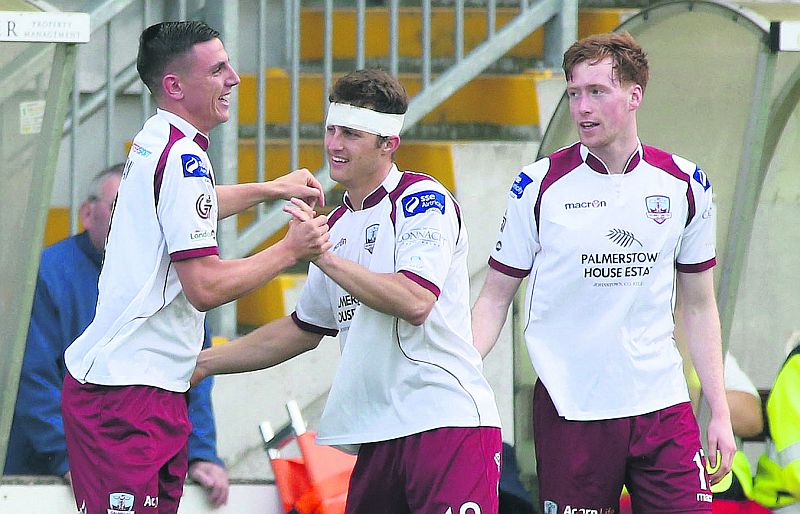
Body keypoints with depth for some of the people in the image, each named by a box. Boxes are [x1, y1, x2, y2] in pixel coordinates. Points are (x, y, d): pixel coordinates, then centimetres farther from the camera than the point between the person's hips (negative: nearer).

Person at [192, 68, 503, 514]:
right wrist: (204, 363, 29)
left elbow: (414, 302, -18)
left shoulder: (423, 199, -4)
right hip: (379, 434, 8)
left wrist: (324, 256, -14)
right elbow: (304, 330, 31)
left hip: (446, 422, -8)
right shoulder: (338, 226, 20)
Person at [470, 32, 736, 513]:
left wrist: (721, 414, 9)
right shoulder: (539, 186, -1)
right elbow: (495, 298, 4)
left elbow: (699, 306, 13)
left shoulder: (685, 184, 6)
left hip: (662, 404, 2)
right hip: (570, 413, -2)